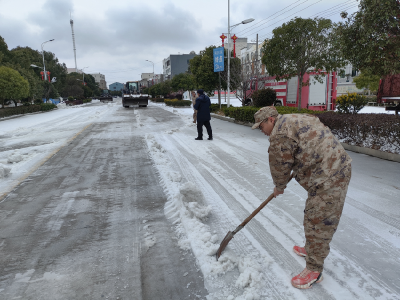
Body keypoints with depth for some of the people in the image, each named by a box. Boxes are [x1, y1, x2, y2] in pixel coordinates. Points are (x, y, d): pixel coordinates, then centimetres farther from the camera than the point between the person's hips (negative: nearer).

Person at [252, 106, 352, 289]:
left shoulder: (280, 135, -17)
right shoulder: (294, 119, 15)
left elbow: (280, 166, -9)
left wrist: (279, 187, 9)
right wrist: (297, 172, 28)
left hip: (328, 180, -11)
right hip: (335, 170, 11)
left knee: (317, 224, 0)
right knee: (314, 219, 25)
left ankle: (314, 271, 15)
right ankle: (311, 249, 44)